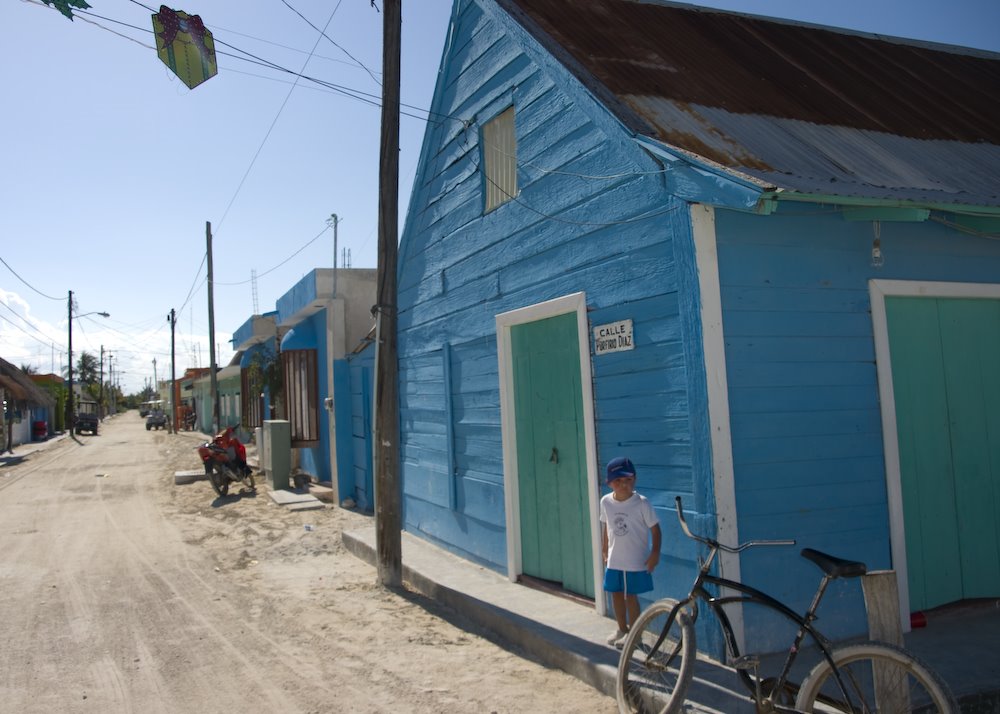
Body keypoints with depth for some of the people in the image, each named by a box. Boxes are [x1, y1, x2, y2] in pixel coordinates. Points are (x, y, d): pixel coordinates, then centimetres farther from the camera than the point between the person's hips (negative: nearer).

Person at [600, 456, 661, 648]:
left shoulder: (642, 503, -16)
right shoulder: (606, 501, -3)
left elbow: (655, 528, -10)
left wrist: (655, 553, -13)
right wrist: (604, 549, 15)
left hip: (636, 560, -5)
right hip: (614, 559, 5)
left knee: (630, 596, 3)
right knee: (616, 594, 15)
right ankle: (622, 628, 33)